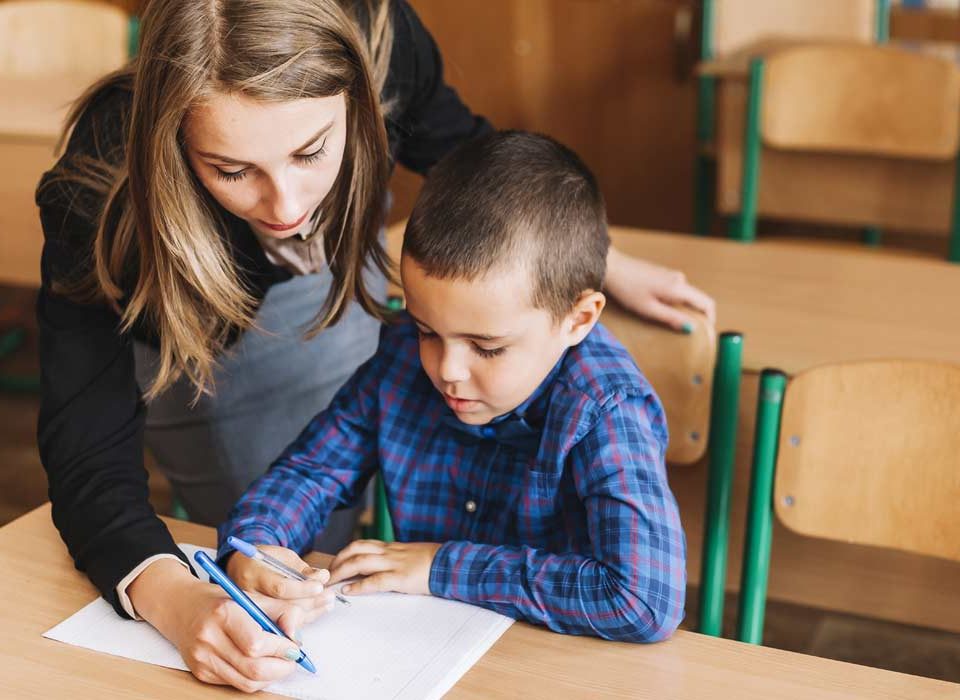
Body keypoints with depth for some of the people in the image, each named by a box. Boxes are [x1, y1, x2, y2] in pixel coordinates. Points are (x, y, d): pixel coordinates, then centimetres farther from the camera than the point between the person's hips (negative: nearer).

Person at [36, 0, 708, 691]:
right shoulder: (100, 192, -42)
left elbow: (458, 147, -11)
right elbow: (89, 459, -40)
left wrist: (603, 259, 0)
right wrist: (173, 599, -60)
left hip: (340, 277, 3)